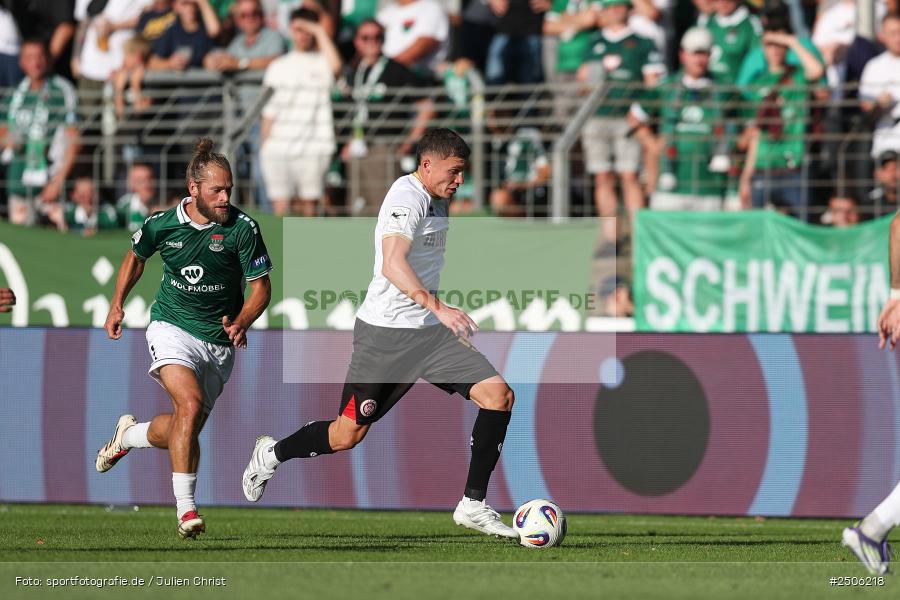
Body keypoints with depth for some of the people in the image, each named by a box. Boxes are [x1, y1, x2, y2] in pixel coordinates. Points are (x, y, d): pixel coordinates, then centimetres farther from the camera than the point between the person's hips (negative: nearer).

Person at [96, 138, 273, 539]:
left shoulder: (242, 228, -11)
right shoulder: (162, 225, -7)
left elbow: (261, 287, -5)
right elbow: (135, 257, 16)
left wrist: (241, 323, -22)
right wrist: (117, 304, 13)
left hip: (218, 343, 2)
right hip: (172, 328, -2)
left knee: (183, 431, 7)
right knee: (190, 404, -27)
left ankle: (130, 435, 42)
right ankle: (185, 508, -22)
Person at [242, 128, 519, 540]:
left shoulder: (438, 200, 12)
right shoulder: (406, 198, -17)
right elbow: (393, 264, -34)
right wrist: (437, 307, -43)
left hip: (429, 333, 8)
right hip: (385, 332, -8)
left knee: (498, 395, -10)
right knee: (348, 435, -1)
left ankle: (473, 505, -6)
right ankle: (271, 455, 29)